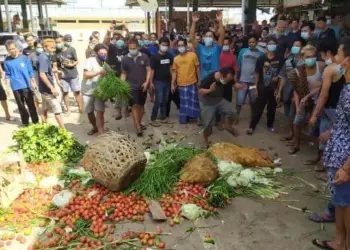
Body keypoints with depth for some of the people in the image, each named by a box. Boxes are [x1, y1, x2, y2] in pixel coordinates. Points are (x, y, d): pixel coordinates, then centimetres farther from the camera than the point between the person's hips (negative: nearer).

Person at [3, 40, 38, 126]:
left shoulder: (24, 58, -3)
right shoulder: (7, 61, 0)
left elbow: (30, 71, 3)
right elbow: (7, 75, 7)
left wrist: (33, 83, 3)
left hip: (26, 86, -1)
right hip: (16, 87, 1)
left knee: (31, 104, 3)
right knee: (21, 106, 11)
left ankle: (36, 122, 15)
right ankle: (25, 123, 23)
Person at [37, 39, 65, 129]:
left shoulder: (45, 56, 9)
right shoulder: (44, 58, -20)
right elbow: (42, 74, -28)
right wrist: (52, 88, -27)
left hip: (45, 88, 10)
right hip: (47, 89, -10)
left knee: (45, 108, 19)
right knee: (57, 110, -6)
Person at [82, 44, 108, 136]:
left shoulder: (104, 63, 6)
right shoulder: (90, 60, -13)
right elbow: (86, 75, -25)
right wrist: (99, 72, -32)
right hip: (88, 91, -2)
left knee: (100, 111, -13)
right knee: (89, 112, 11)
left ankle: (101, 132, -10)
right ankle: (95, 127, 35)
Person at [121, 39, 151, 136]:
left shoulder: (144, 57, -2)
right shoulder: (125, 59, 1)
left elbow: (148, 70, -2)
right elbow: (124, 73, 7)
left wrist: (147, 82, -15)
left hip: (142, 86, 2)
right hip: (131, 86, -1)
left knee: (141, 105, 12)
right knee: (135, 105, -10)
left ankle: (139, 123, 29)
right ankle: (138, 127, -11)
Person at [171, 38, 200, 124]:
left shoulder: (193, 55, -5)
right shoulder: (176, 59, 4)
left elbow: (198, 68, -1)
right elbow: (174, 72, 8)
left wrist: (199, 80, -2)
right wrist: (172, 84, 3)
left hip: (192, 83, -2)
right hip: (181, 84, 2)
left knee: (193, 101, 5)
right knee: (183, 102, 9)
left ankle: (196, 117, 18)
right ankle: (183, 118, 20)